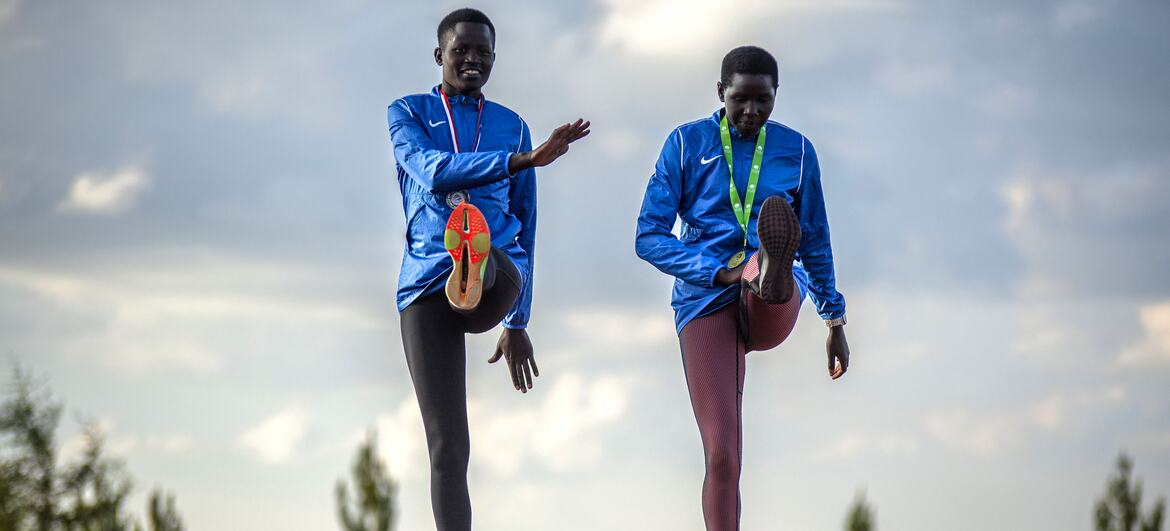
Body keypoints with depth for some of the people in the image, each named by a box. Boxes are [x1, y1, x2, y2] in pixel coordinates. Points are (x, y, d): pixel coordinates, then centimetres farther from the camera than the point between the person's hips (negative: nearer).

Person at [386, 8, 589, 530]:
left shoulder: (512, 126, 21)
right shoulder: (408, 113, 12)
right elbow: (432, 171, -11)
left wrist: (517, 322, 24)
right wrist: (524, 160, -23)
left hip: (499, 274, 0)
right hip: (424, 285, 0)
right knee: (447, 445, -7)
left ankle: (473, 267, -75)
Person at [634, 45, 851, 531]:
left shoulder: (796, 150, 11)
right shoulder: (687, 143, 5)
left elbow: (816, 243, 21)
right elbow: (649, 237, 0)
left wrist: (835, 320, 19)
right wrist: (719, 273, -14)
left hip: (772, 308, 1)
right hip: (706, 303, -1)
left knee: (777, 217, -35)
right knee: (722, 456, -12)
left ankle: (774, 274, -70)